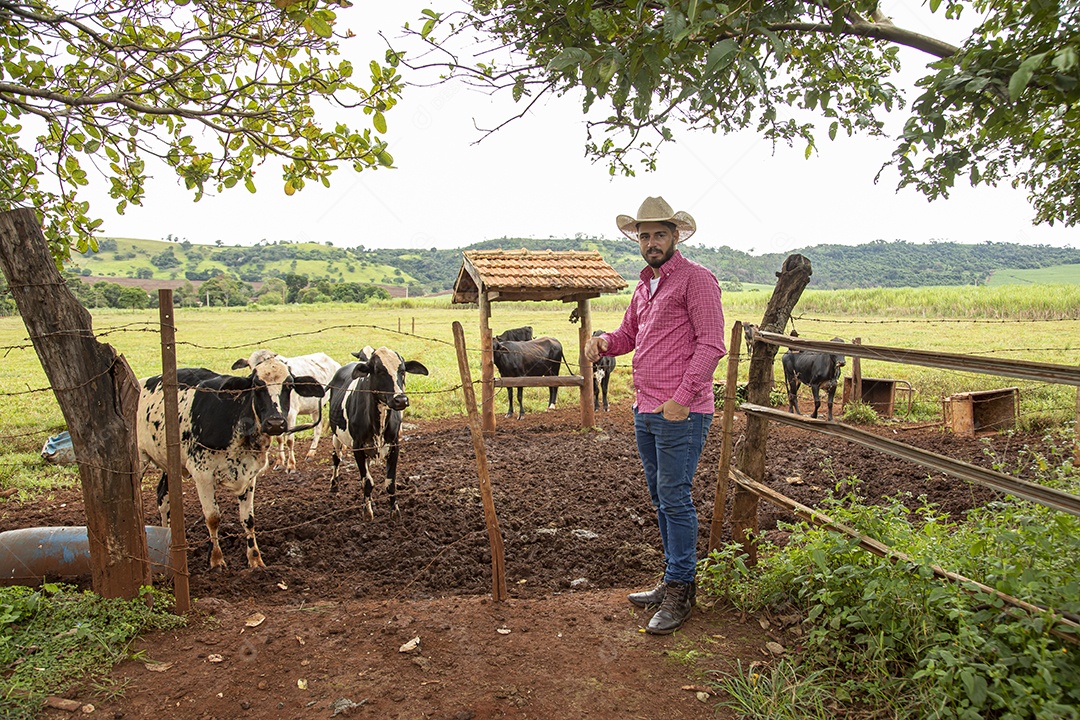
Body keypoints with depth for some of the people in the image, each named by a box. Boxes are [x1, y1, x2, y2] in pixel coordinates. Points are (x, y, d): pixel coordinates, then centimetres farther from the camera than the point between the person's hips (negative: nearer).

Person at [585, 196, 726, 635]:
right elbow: (629, 335, 27)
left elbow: (711, 344, -14)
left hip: (681, 413, -9)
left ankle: (680, 594, 9)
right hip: (645, 411, 9)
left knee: (674, 498, -4)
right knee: (660, 498, 15)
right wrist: (604, 342, 4)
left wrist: (682, 397, -20)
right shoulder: (645, 286, 18)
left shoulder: (695, 278, -7)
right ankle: (673, 580, 28)